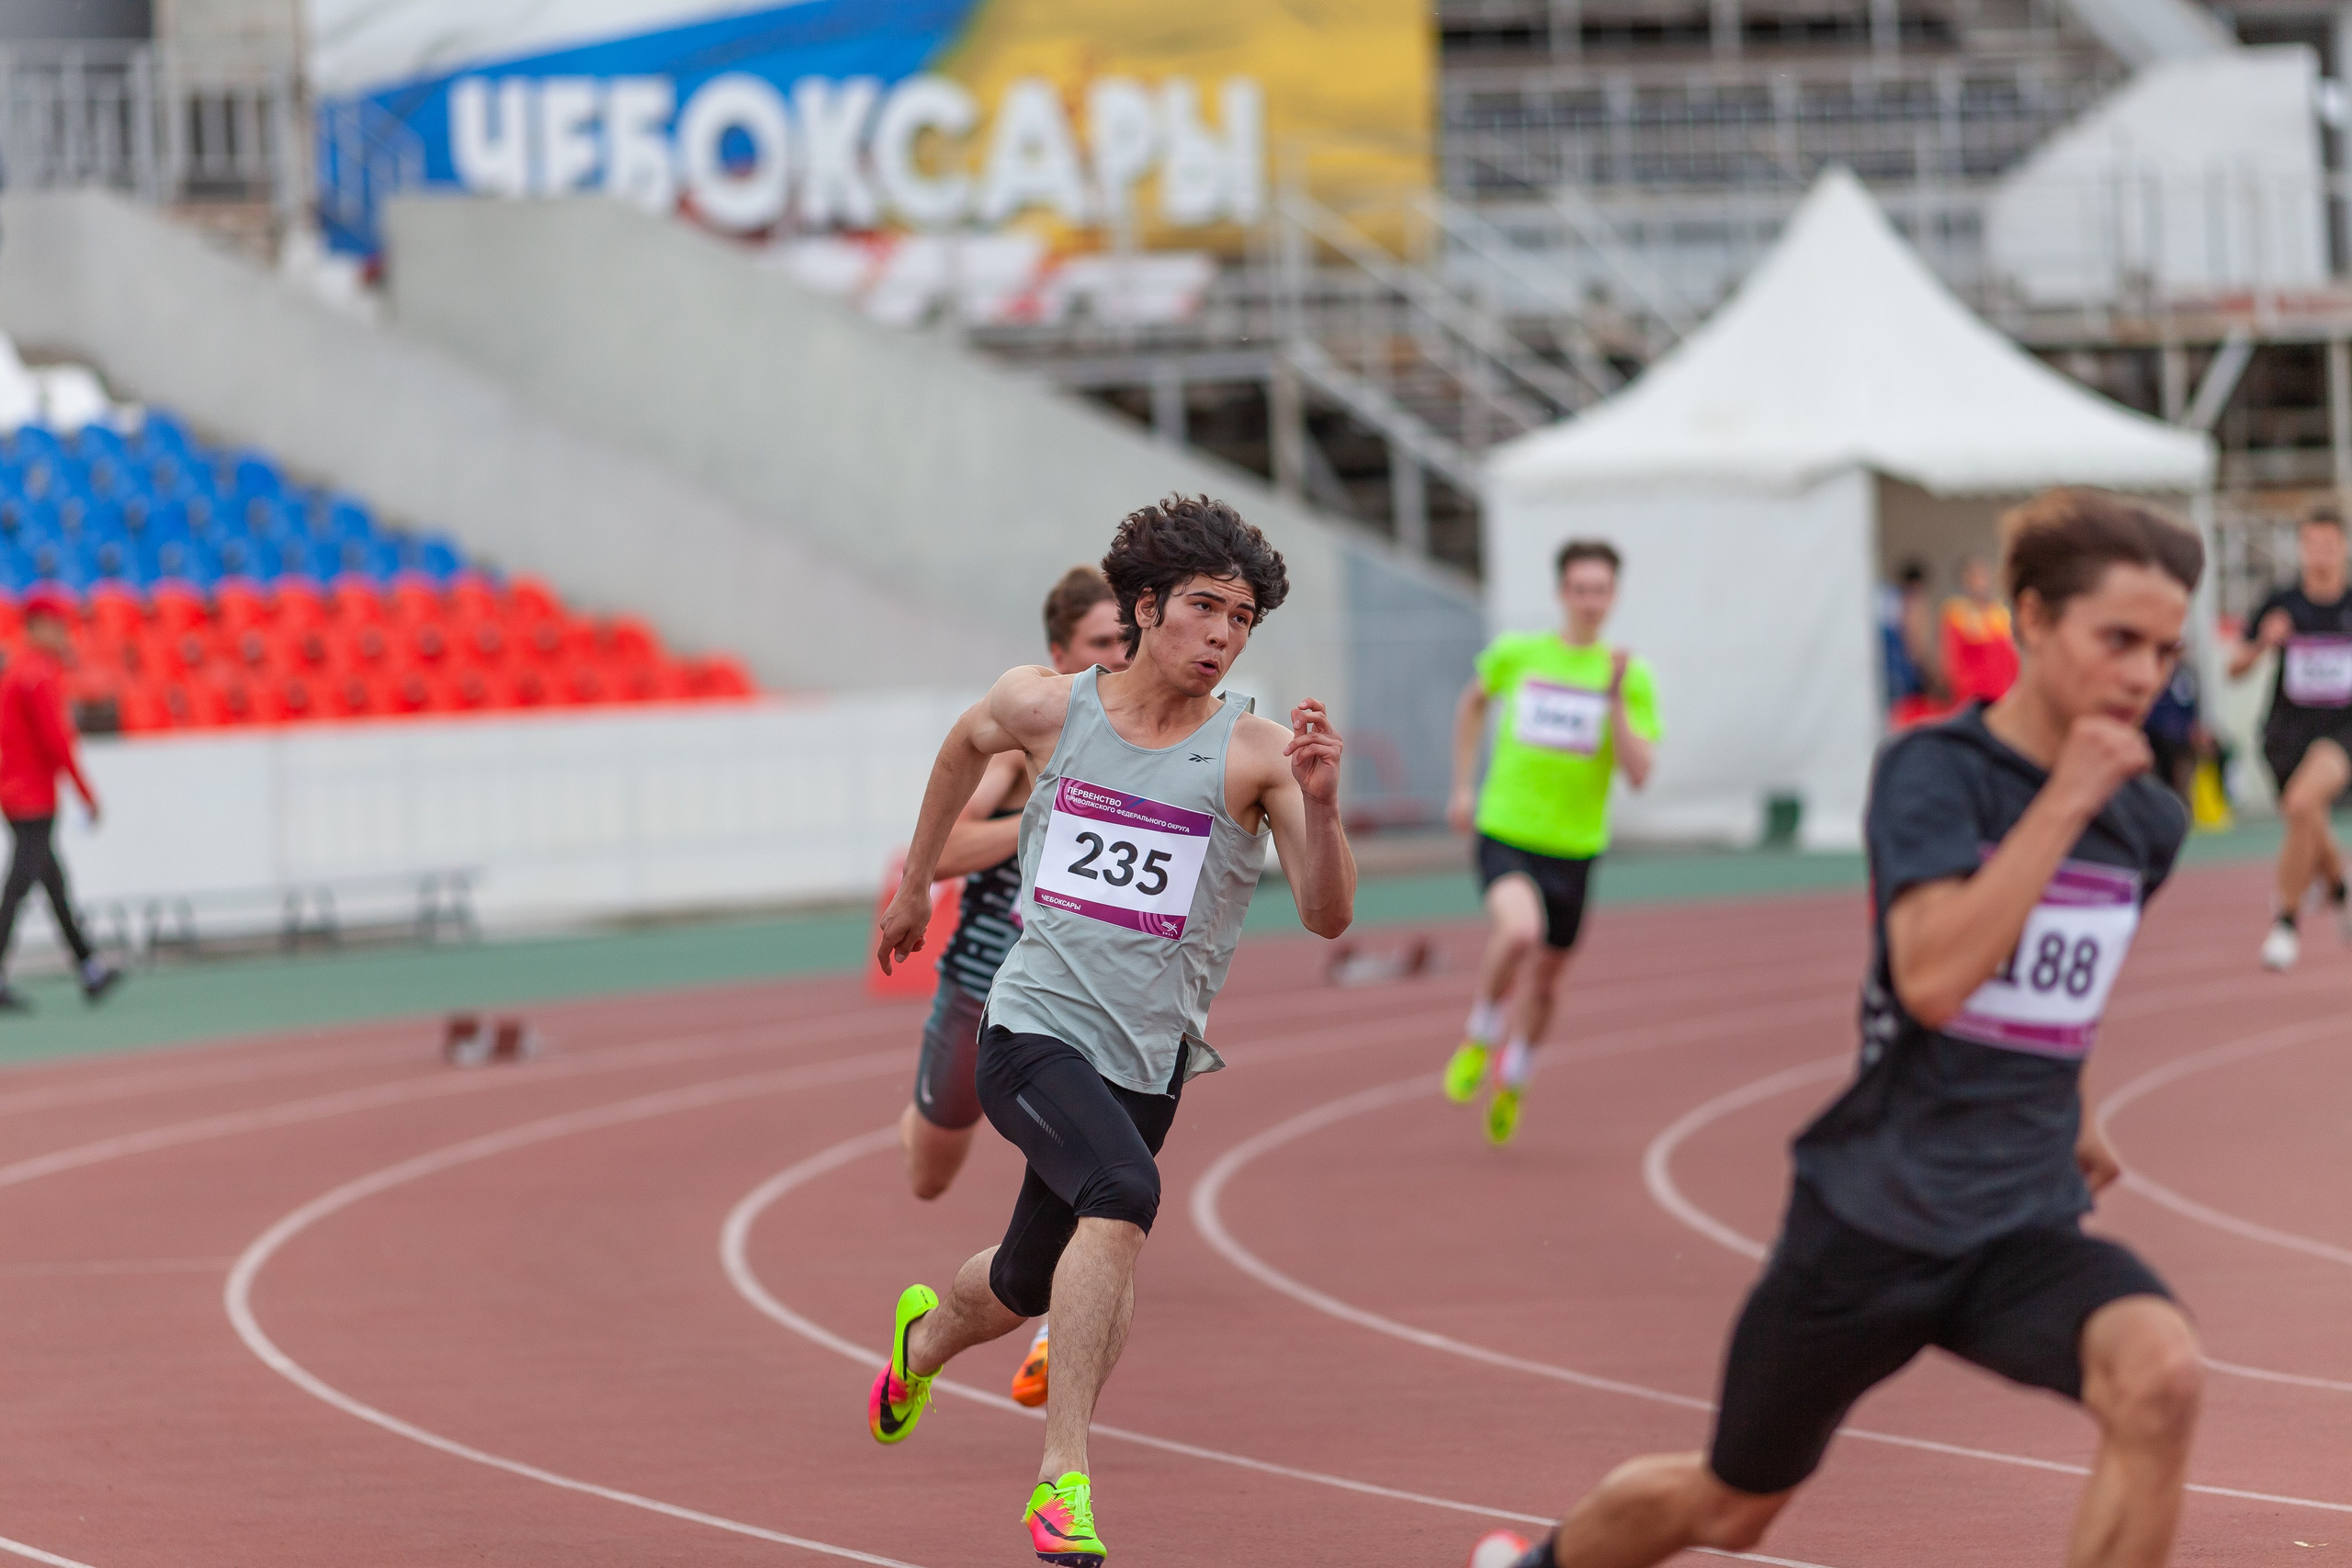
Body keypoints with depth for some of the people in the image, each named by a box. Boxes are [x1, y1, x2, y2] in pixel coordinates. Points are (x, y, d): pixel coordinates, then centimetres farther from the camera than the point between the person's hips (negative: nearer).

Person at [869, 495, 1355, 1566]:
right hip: (1033, 1028, -2)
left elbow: (1327, 917, -15)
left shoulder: (1256, 753, -8)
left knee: (1026, 1288, 17)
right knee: (1123, 1192, -31)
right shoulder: (1044, 707, -2)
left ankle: (924, 1338, 54)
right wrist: (914, 881, 30)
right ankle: (1065, 1473, -28)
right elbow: (965, 748, 22)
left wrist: (1319, 804, -32)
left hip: (1146, 1062, 2)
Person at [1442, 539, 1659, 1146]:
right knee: (1519, 930, -31)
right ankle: (1479, 1039, -5)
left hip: (1574, 846, 2)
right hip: (1505, 830, -2)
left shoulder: (1631, 679, -2)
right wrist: (1463, 787, 18)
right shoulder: (1514, 654, 0)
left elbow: (1638, 773, -10)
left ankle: (1511, 1084, 42)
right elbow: (1473, 702, 22)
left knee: (1543, 980, 14)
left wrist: (1616, 699, -20)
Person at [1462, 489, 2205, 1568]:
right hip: (1873, 1223, -4)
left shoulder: (2149, 823, 4)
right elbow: (1933, 978, -30)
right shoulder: (1933, 770, -14)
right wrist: (2067, 799, -28)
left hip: (2028, 1229, 4)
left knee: (2158, 1375, -30)